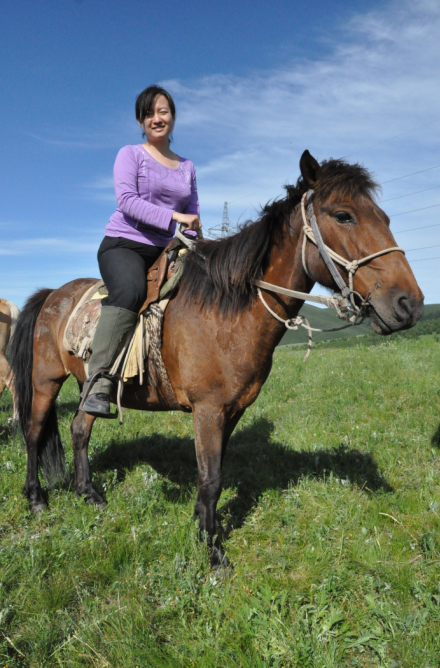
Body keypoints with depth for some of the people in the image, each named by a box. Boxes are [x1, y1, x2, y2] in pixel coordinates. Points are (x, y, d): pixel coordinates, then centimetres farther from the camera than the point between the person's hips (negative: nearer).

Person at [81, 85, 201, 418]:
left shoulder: (187, 167, 20)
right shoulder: (130, 155, 5)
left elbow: (194, 215, 18)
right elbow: (127, 200, -11)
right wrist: (174, 216, -19)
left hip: (164, 251, 7)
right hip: (123, 244, -6)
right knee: (130, 290, -37)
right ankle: (99, 383, -38)